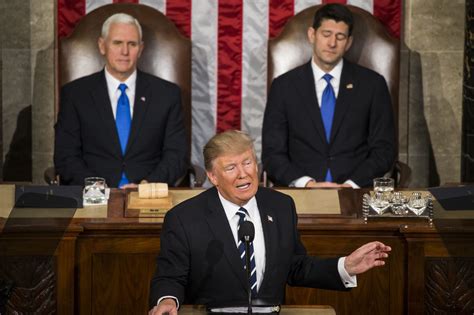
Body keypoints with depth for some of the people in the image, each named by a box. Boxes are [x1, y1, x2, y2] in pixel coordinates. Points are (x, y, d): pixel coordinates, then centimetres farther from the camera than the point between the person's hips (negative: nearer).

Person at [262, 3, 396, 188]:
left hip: (355, 194, 0)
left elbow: (384, 150, 5)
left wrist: (351, 185, -11)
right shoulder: (284, 86, 6)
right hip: (300, 194, 0)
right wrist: (307, 183, -14)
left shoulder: (372, 84, 6)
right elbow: (272, 153, 3)